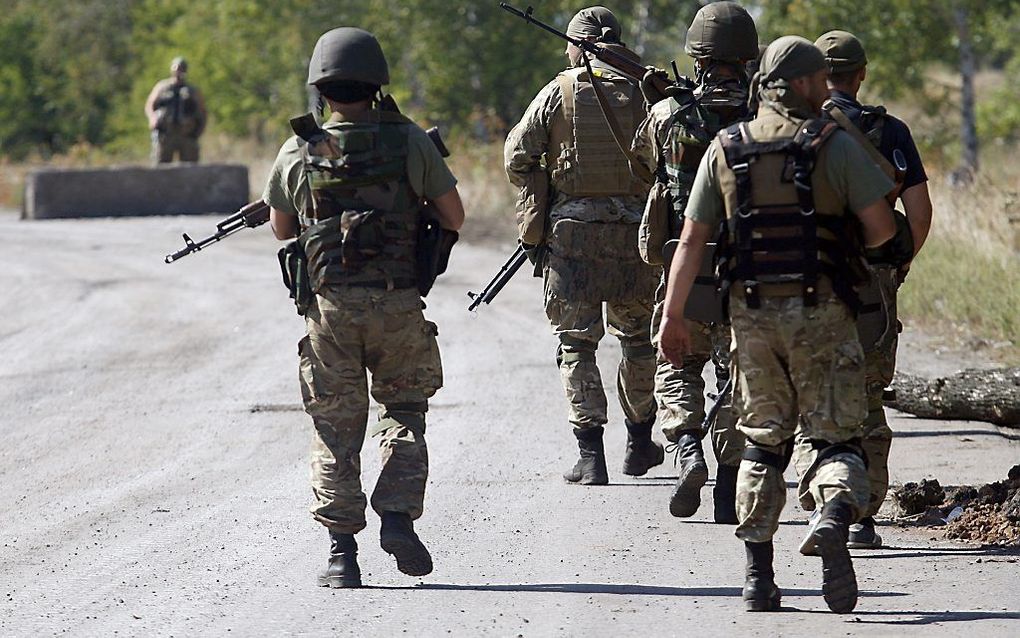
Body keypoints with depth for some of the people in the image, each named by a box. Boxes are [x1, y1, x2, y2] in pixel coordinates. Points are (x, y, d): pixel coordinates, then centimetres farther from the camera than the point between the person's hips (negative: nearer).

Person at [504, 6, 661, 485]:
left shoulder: (559, 92, -1)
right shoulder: (644, 92, 2)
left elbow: (517, 155, -2)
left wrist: (540, 197, 13)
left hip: (572, 231, -1)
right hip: (633, 232, 1)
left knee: (577, 344, 4)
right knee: (639, 337, 18)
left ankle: (591, 457, -4)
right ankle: (639, 442, 28)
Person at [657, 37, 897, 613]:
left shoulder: (725, 150, 4)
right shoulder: (836, 144, -5)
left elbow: (692, 239, 3)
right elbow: (882, 228, -8)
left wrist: (673, 316, 7)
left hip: (752, 312, 3)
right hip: (822, 312, -3)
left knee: (763, 441, 14)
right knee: (837, 437, 2)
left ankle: (759, 576, 10)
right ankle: (836, 516, -29)